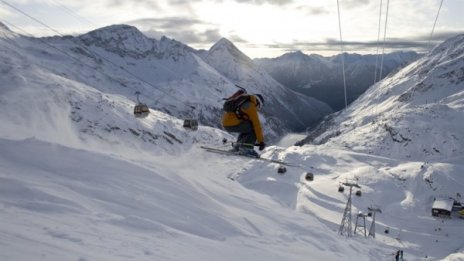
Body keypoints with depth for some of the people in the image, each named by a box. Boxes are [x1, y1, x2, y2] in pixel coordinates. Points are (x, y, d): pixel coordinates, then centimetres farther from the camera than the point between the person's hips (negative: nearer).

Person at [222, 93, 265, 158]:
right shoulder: (251, 106, -3)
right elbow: (257, 125, -6)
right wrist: (261, 141, -2)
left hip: (225, 124, 10)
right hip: (233, 124, -10)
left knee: (245, 128, 30)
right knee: (255, 128, -3)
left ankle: (237, 147, 22)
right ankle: (246, 148, -10)